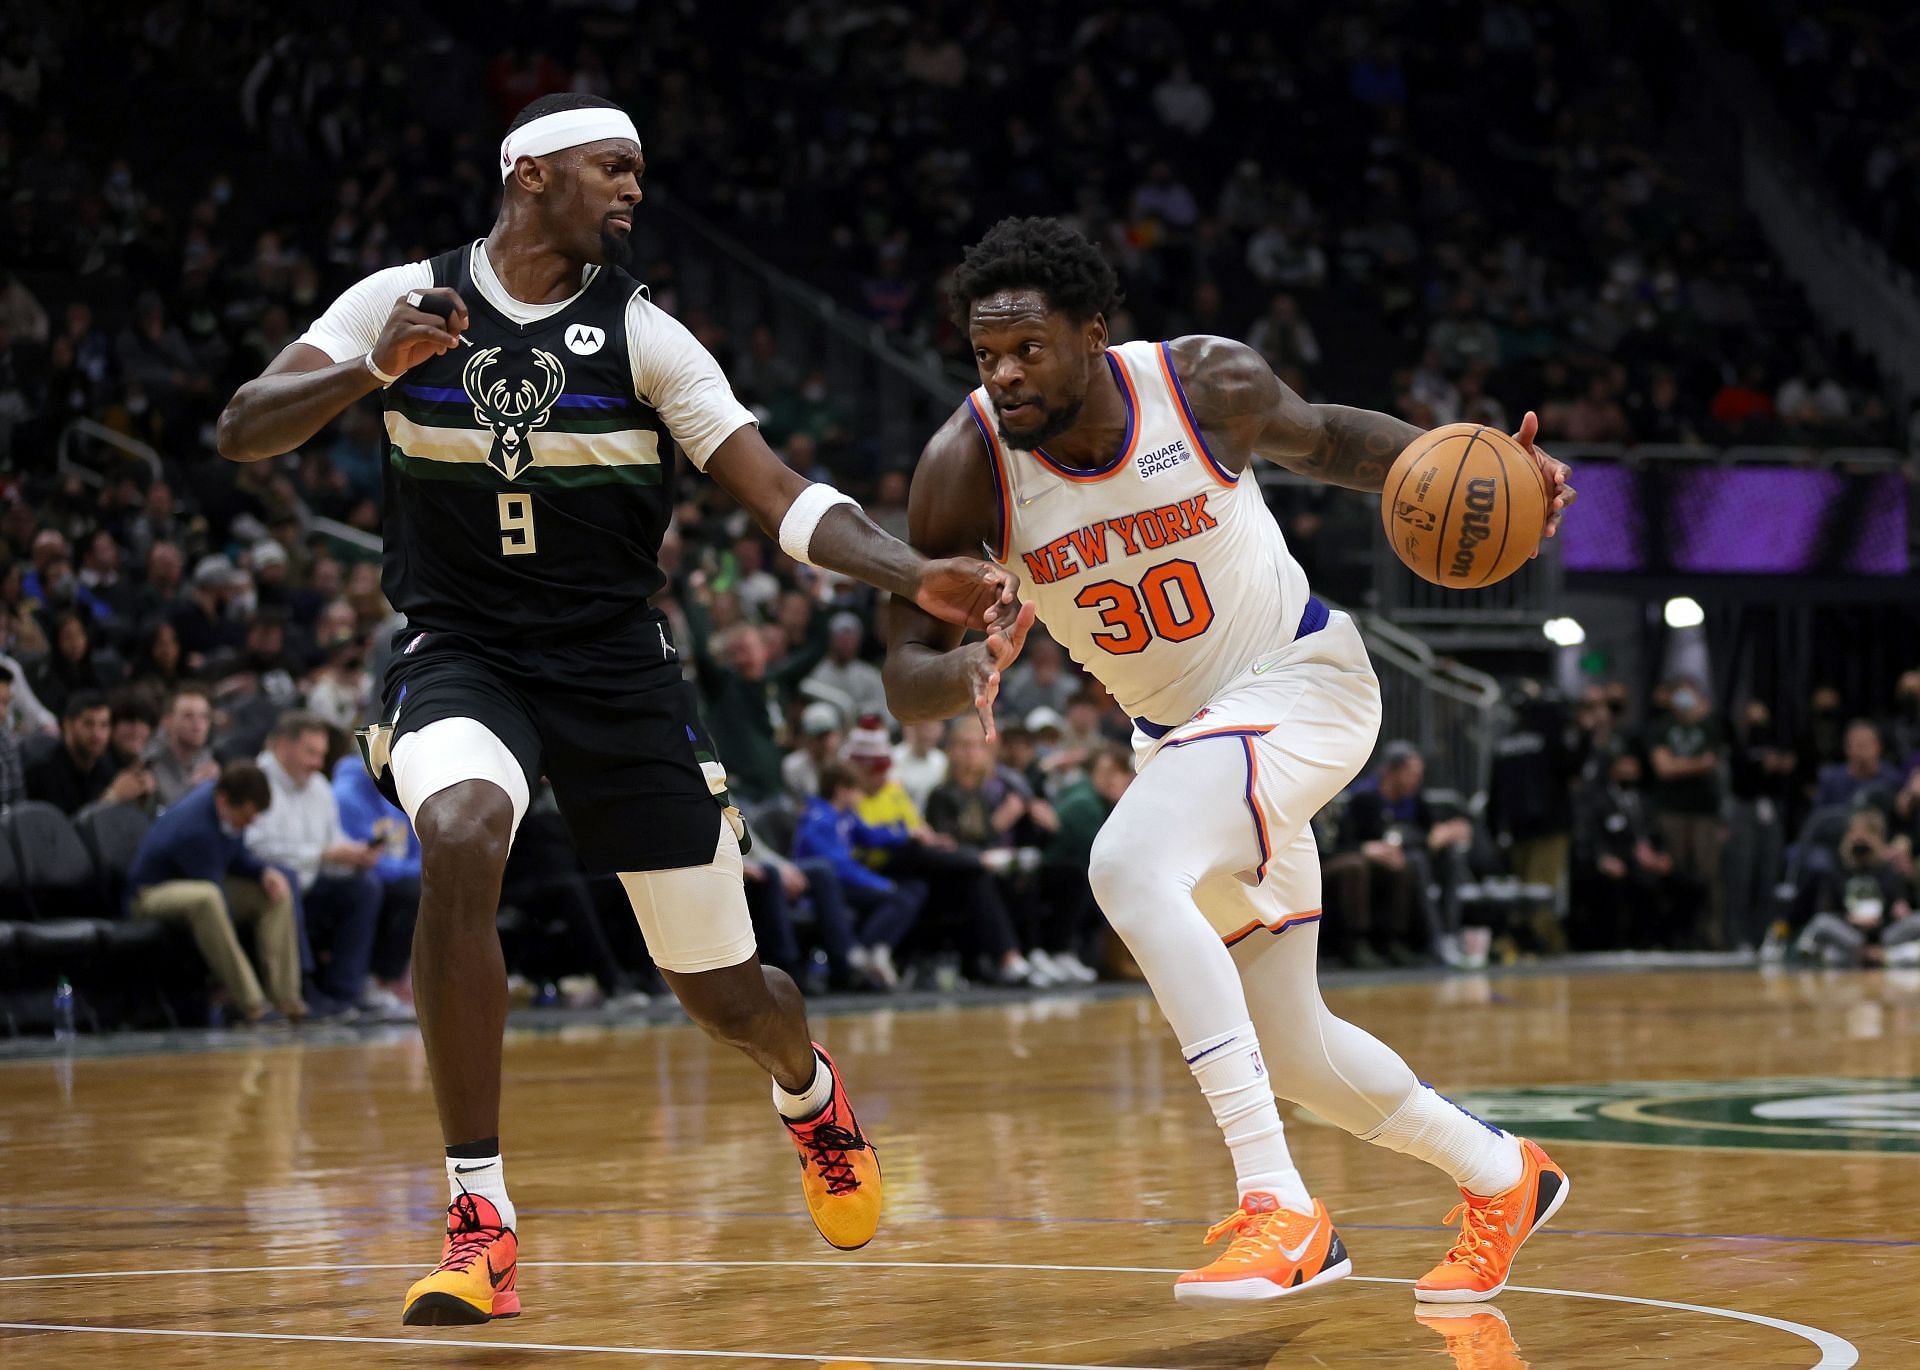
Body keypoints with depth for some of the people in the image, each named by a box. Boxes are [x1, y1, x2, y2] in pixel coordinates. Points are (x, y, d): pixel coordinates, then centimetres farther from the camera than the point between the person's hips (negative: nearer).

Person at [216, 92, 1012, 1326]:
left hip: (615, 663, 1)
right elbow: (243, 431, -10)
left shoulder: (640, 334, -4)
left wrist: (919, 579, -24)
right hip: (463, 654, -1)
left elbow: (782, 498, -8)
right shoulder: (404, 301, -3)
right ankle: (481, 1223, -27)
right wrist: (375, 370, -27)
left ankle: (809, 1087, 46)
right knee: (459, 845, -35)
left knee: (726, 997, 5)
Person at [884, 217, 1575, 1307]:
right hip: (1182, 729, 5)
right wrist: (969, 670, -39)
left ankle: (1281, 1209, -33)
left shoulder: (1210, 385, -19)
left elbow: (1323, 439, 4)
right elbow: (904, 677, -15)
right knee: (1287, 1048, 11)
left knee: (1130, 866, -32)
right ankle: (1501, 1178, 38)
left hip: (1303, 683, -5)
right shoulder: (967, 463, -17)